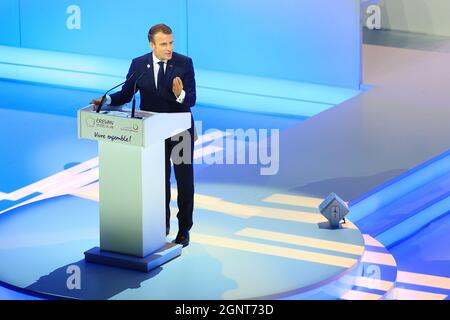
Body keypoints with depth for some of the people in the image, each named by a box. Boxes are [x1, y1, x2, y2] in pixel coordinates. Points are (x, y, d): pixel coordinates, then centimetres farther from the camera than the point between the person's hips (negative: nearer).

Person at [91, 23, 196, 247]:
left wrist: (180, 94, -39)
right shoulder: (139, 65, -7)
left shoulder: (184, 63, -14)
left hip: (180, 130, -2)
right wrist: (107, 100, -22)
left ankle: (184, 229, 16)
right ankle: (162, 223, 30)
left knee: (185, 180, 4)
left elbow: (191, 100, -18)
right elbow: (126, 95, -4)